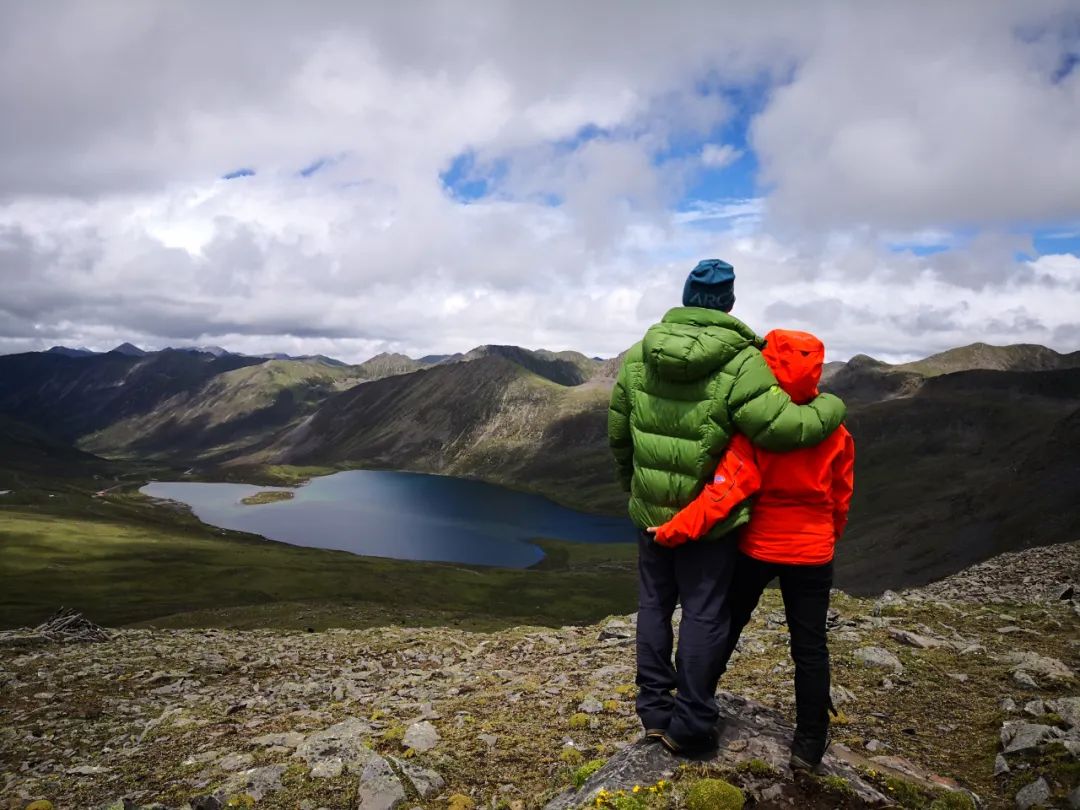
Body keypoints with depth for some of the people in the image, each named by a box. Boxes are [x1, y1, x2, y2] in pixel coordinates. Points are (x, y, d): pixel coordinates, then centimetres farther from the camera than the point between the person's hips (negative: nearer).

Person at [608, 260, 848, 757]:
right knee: (703, 614, 7)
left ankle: (654, 712, 27)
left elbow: (618, 432, 6)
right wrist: (830, 407, -2)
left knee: (654, 605, 17)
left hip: (650, 509, 5)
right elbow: (781, 427, -22)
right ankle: (689, 727, 17)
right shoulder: (740, 362, -17)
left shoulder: (638, 355, -1)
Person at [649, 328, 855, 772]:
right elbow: (841, 498, 4)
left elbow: (727, 490, -25)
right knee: (810, 648, 12)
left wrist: (675, 530, -21)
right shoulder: (833, 430, -6)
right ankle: (809, 745, 19)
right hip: (812, 552, 2)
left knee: (724, 630, 16)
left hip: (756, 547, -2)